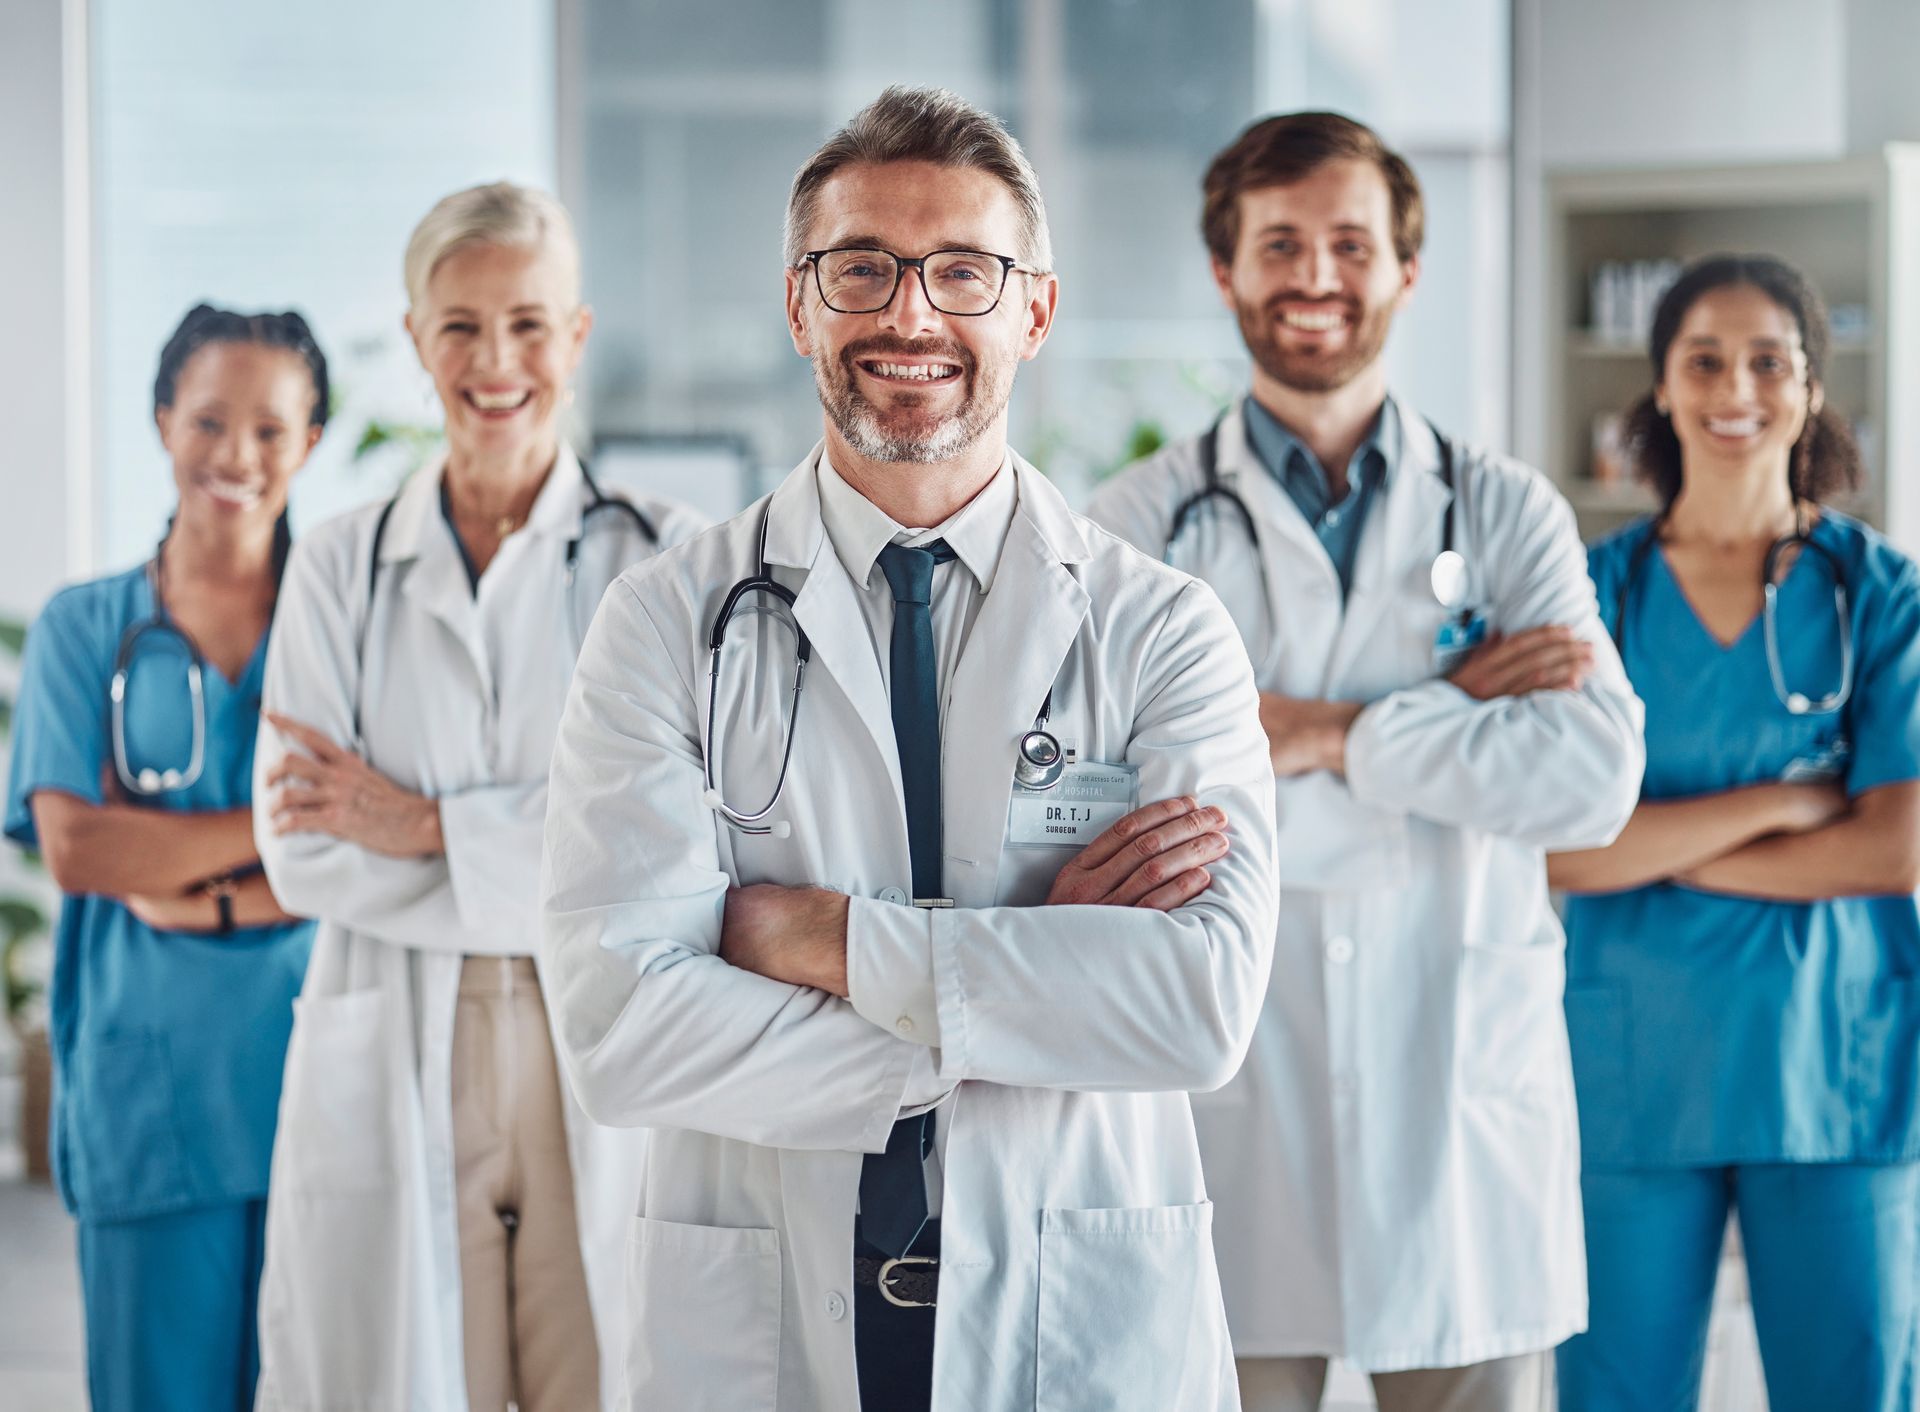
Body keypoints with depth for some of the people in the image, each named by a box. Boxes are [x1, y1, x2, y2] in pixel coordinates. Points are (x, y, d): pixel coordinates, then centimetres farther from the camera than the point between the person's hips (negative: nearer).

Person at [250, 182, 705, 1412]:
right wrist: (540, 868, -11)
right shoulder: (341, 571, 9)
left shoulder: (664, 559, 4)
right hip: (393, 1072, 1)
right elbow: (303, 849, -1)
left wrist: (422, 826, -9)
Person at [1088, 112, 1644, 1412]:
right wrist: (1448, 714, -12)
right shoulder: (1144, 521, 3)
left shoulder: (1508, 513, 7)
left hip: (1464, 1093, 1)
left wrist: (1333, 734, -12)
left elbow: (1593, 779, -7)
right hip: (1226, 1088, -1)